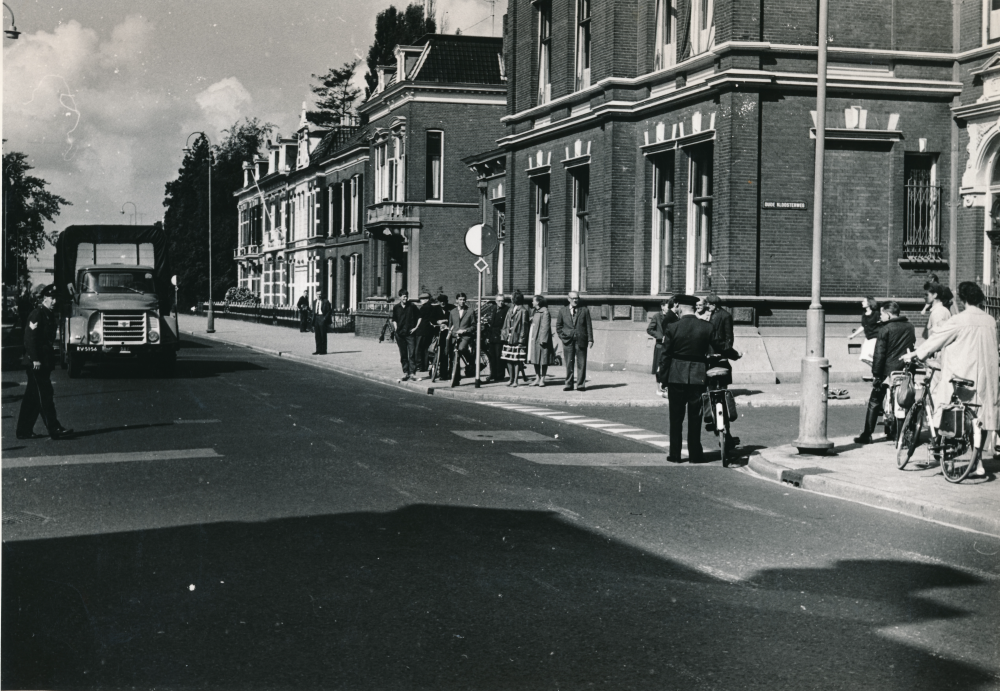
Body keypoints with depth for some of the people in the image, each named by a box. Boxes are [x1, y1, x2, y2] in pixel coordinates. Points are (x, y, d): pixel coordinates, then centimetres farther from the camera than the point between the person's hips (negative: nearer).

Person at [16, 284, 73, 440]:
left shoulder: (51, 316, 16)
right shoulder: (37, 314, -11)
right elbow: (30, 337, -17)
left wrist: (51, 360, 17)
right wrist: (35, 359, -21)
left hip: (45, 362, 9)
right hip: (36, 363, -9)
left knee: (33, 397, 11)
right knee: (45, 395, -9)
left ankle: (24, 431, 15)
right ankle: (54, 429, -11)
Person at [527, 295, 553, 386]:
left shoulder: (545, 312, -13)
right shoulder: (533, 311, 13)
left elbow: (545, 327, -17)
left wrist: (543, 339, -21)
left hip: (541, 339, -9)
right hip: (533, 338, 9)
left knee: (543, 360, 0)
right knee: (535, 359, 12)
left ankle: (542, 378, 6)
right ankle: (537, 377, 21)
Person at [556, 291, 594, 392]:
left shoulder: (584, 311, 8)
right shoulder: (562, 310, 11)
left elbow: (589, 326, 5)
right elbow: (558, 325, 14)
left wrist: (590, 340, -3)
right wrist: (562, 336, 2)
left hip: (581, 341, -1)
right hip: (568, 341, 1)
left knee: (581, 363, -1)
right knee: (569, 363, 1)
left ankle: (581, 385, 2)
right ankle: (569, 384, 6)